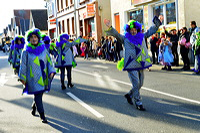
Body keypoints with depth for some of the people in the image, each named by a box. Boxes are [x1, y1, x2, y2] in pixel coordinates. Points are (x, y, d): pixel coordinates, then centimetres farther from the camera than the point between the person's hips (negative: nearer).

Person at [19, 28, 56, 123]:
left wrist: (51, 71, -5)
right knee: (38, 96, -5)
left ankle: (33, 109, 41)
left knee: (39, 94, 15)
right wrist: (23, 78, -2)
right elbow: (23, 65, -1)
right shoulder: (26, 51, -4)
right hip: (33, 78, -4)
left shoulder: (43, 49, 4)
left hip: (43, 77, 4)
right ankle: (42, 116, 2)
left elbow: (49, 61, 8)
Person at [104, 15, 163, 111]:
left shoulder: (141, 36, 14)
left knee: (140, 84, 13)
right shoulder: (125, 38, 1)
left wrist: (158, 22, 27)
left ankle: (129, 95, 36)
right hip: (131, 65, -6)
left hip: (140, 64, 6)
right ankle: (138, 103, 1)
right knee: (136, 84, -7)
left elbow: (151, 31, 24)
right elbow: (116, 34, -10)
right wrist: (109, 27, -26)